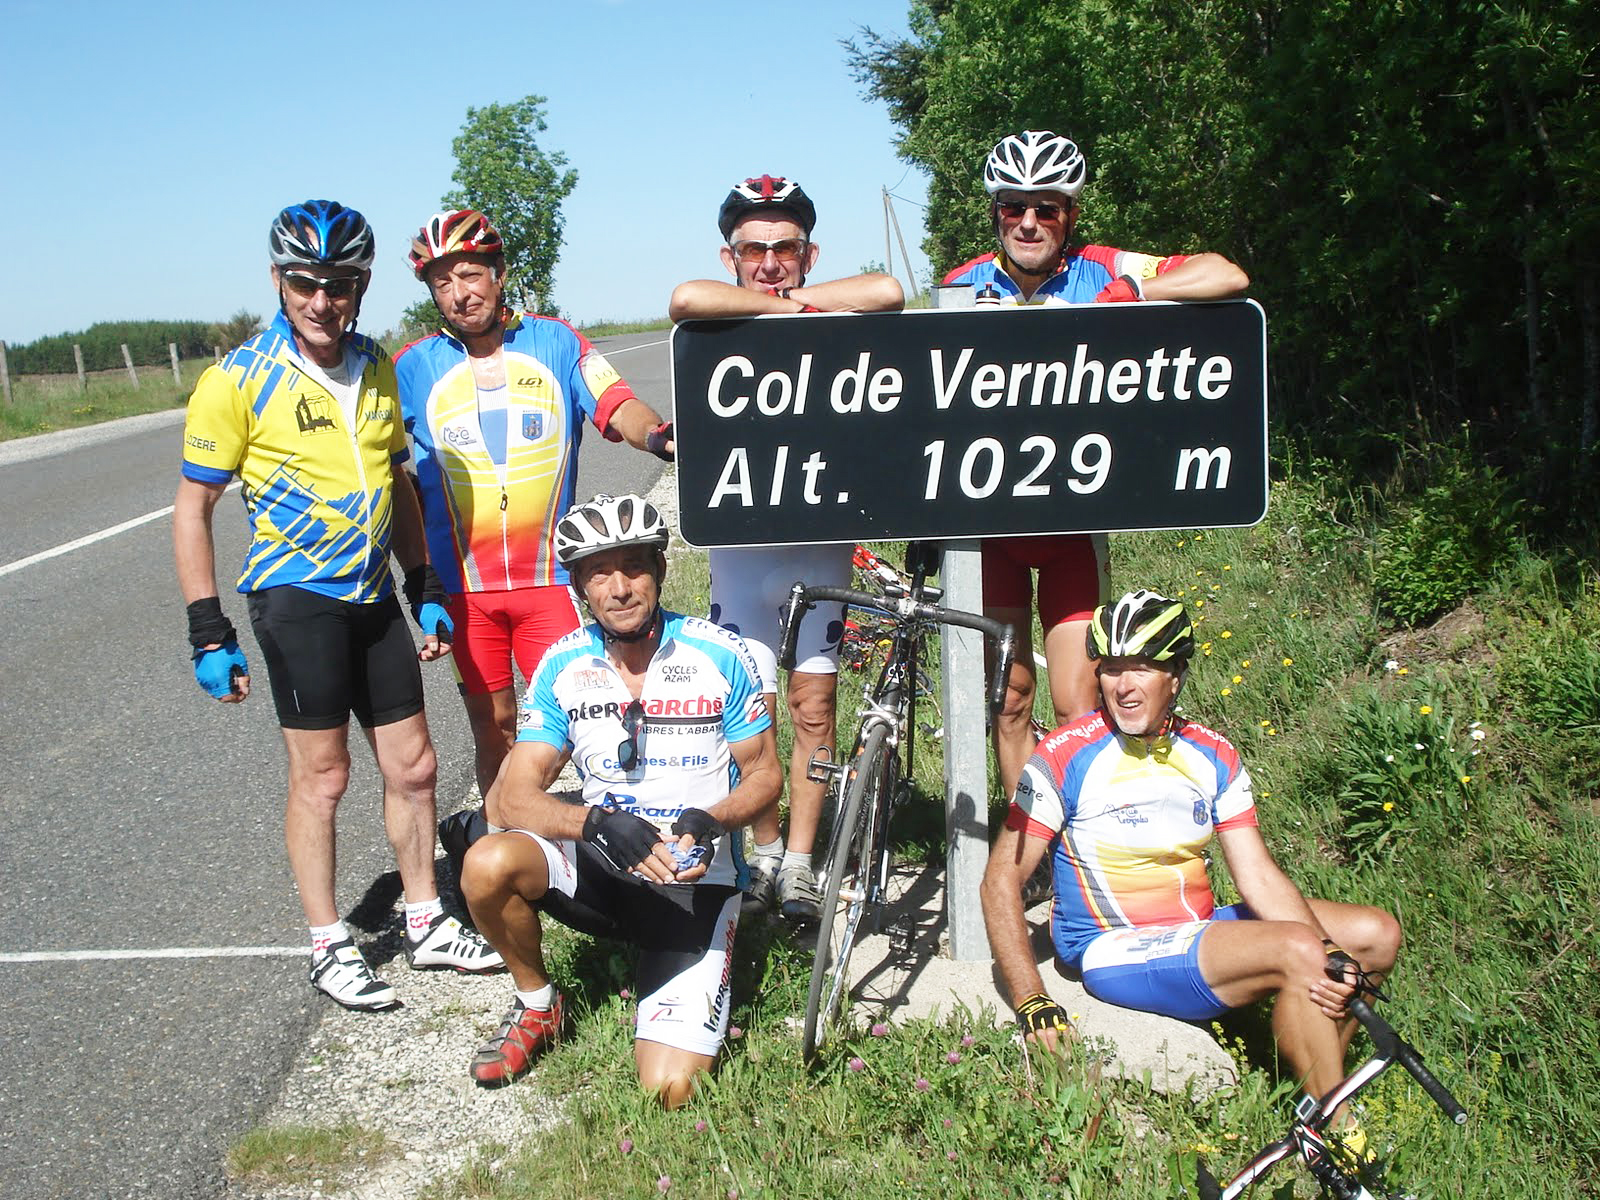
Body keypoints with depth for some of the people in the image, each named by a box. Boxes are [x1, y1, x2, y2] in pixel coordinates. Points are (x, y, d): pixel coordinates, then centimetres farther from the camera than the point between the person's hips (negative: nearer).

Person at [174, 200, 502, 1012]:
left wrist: (426, 590, 12)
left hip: (374, 599, 6)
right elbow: (193, 507, -7)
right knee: (321, 775, 0)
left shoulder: (378, 371, 8)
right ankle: (328, 948, 16)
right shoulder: (238, 381, -10)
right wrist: (208, 633, -11)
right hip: (297, 599, -5)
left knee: (412, 766, 10)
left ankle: (427, 924, 26)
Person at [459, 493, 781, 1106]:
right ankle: (536, 1006, 1)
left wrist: (710, 821, -24)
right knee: (488, 863, -30)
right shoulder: (564, 666, -5)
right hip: (600, 869, 3)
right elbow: (515, 793, -10)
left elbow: (765, 773, -1)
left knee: (669, 1089, -18)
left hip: (695, 882, -2)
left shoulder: (720, 655, -10)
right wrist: (599, 823, -30)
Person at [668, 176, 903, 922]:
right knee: (752, 709, 3)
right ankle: (763, 851, 20)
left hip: (820, 540, 0)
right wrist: (777, 304, -16)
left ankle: (800, 861, 15)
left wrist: (795, 300, -14)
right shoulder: (720, 329, -2)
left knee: (813, 705, 3)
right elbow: (686, 297, -26)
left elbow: (887, 292, -23)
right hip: (741, 543, 0)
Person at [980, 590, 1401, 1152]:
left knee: (1376, 933, 0)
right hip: (1113, 950, -7)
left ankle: (1322, 1086, 12)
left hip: (1200, 931, 7)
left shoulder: (1213, 757, 4)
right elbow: (1000, 881, -11)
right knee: (1296, 952, -25)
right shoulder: (1063, 757, -12)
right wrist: (1031, 1003, -20)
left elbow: (1259, 877, 0)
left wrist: (1329, 955, -19)